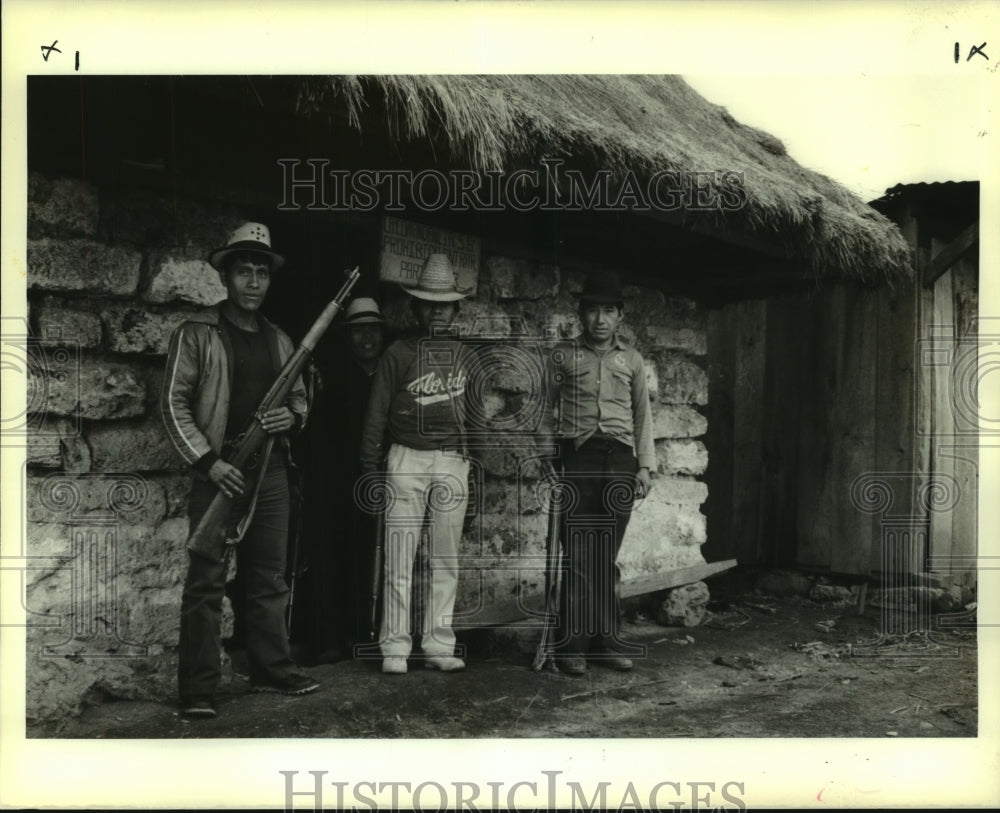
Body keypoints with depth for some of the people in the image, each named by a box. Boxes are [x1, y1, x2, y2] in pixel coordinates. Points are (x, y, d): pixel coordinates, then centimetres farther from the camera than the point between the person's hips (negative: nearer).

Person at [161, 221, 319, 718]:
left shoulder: (279, 341, 14)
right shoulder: (196, 335, -2)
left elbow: (300, 397, 23)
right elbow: (174, 404, -6)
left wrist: (293, 415, -1)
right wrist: (209, 461, -14)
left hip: (271, 472, 5)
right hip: (219, 472, -5)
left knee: (269, 580, 12)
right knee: (206, 584, -4)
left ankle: (272, 670, 23)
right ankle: (198, 690, 2)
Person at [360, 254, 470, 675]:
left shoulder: (465, 354, 12)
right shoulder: (398, 353, 3)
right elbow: (376, 415, 3)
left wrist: (476, 457, 9)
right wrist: (370, 469, 0)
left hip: (453, 462, 3)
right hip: (406, 461, -3)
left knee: (445, 561, 5)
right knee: (399, 561, -1)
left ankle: (438, 646, 12)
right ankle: (394, 647, 7)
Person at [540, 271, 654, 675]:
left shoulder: (631, 360, 12)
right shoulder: (564, 357, 6)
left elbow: (643, 415, 15)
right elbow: (547, 410, 9)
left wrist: (644, 465, 9)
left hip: (620, 460, 2)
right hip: (579, 458, -2)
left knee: (607, 558, 4)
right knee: (578, 558, -5)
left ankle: (607, 642, 12)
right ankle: (572, 646, 2)